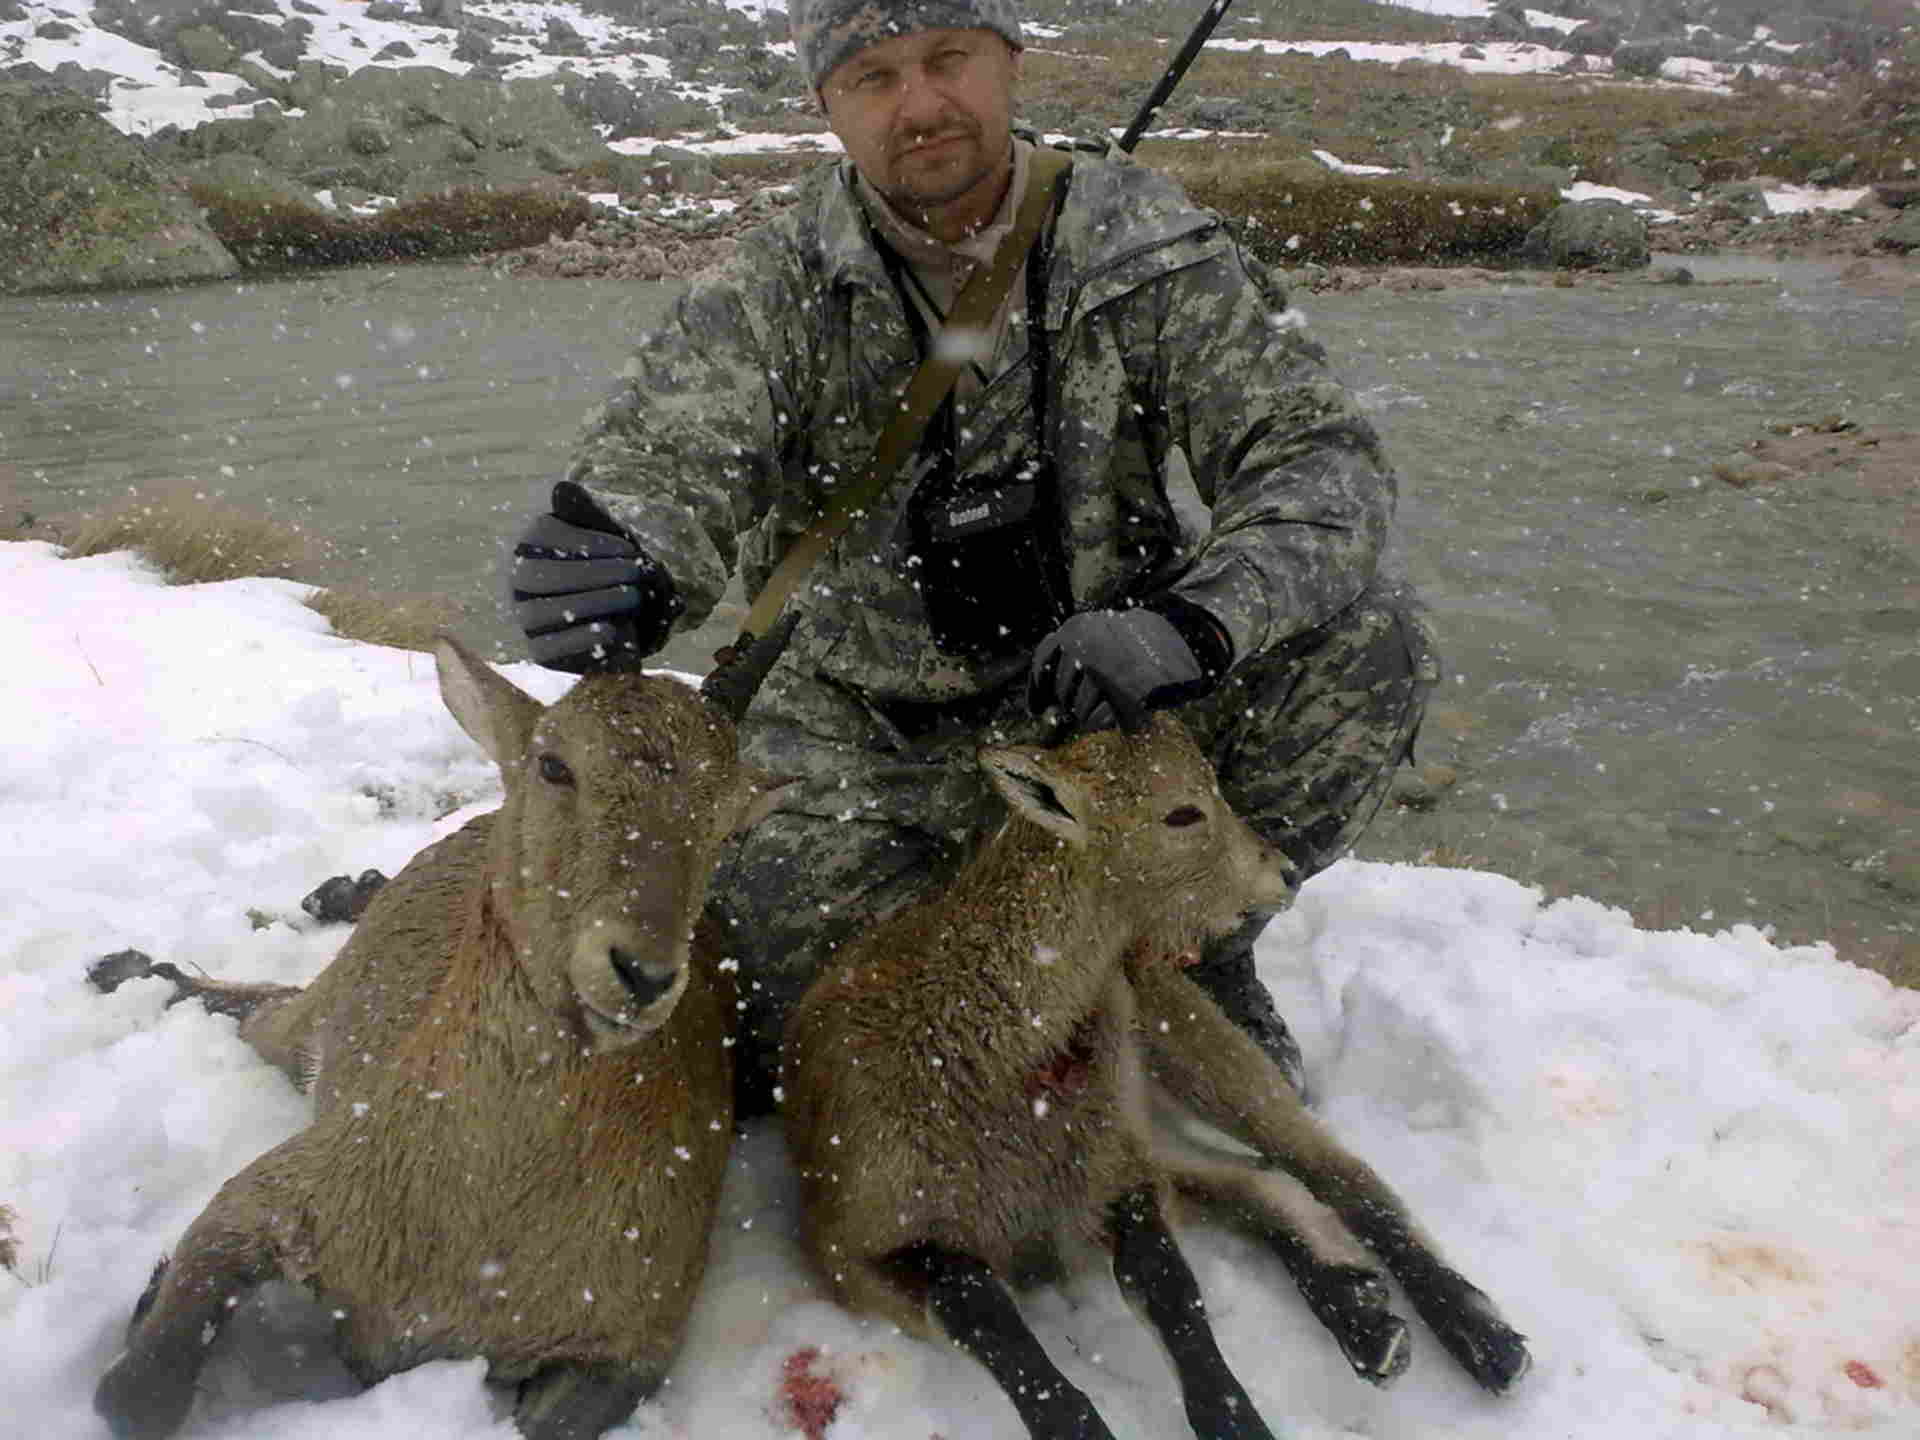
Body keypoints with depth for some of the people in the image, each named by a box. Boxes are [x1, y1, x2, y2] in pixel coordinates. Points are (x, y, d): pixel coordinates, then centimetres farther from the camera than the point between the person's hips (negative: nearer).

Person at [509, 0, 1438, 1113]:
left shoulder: (1151, 254, -8)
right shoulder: (778, 286, -7)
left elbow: (1324, 457, -15)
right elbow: (664, 459, -22)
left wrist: (1188, 626, -35)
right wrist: (627, 574, -48)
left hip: (1110, 696, 1)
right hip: (870, 735, 0)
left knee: (1369, 633, -23)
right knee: (763, 1029, -20)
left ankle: (1203, 942, 2)